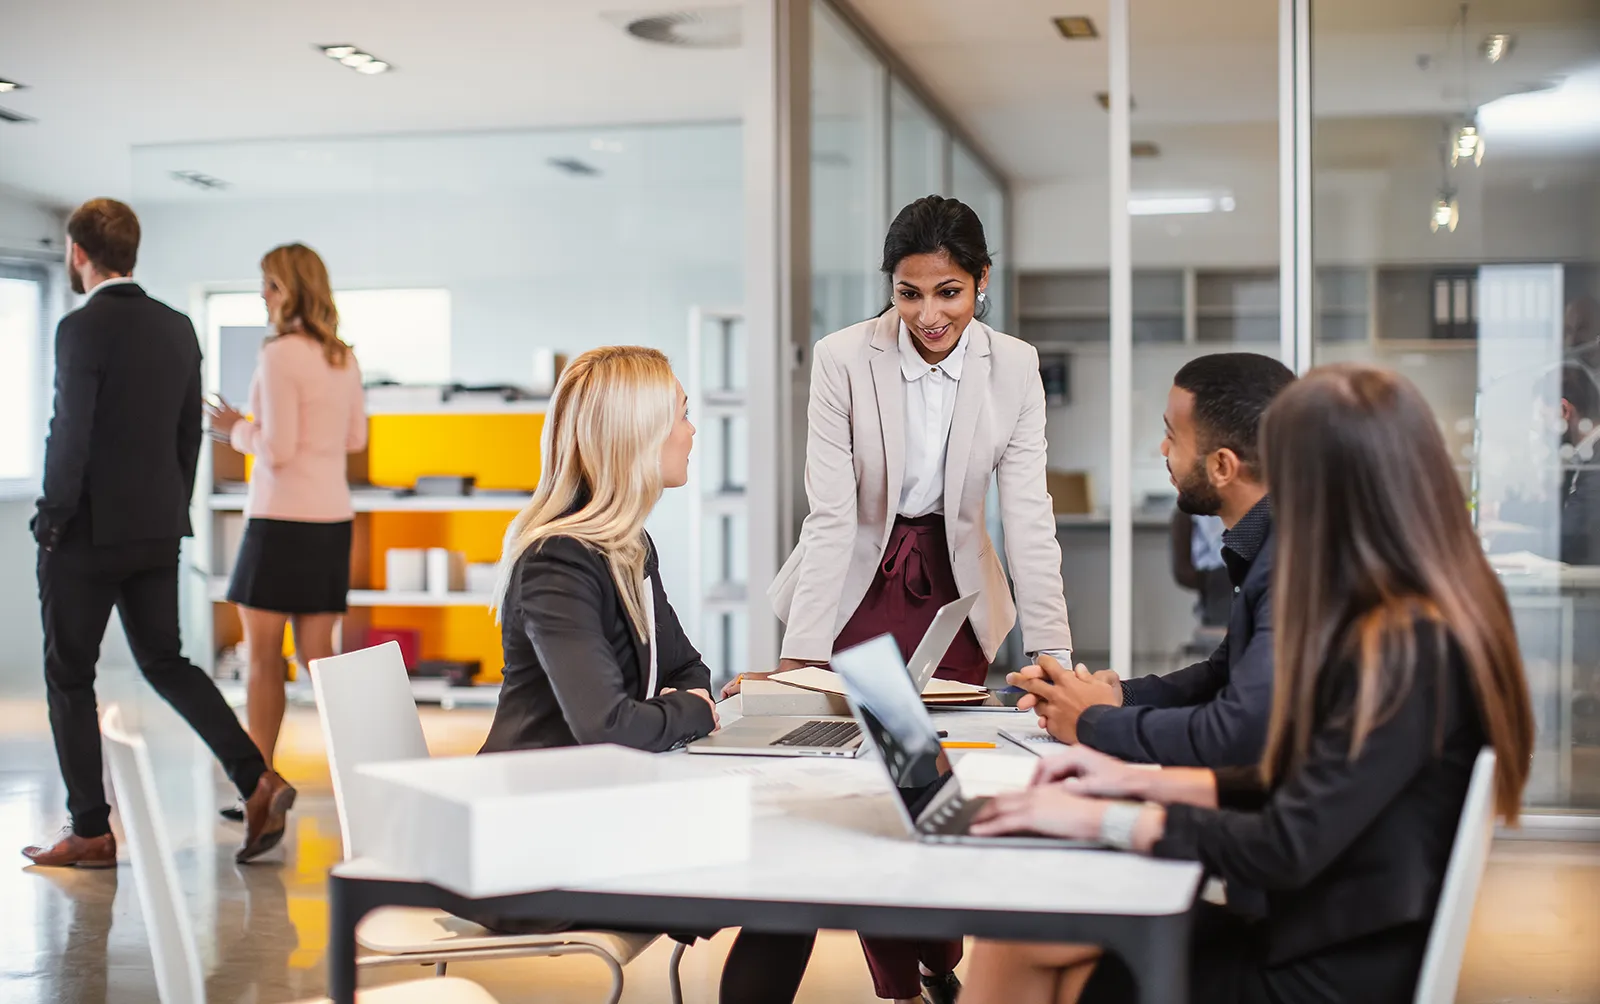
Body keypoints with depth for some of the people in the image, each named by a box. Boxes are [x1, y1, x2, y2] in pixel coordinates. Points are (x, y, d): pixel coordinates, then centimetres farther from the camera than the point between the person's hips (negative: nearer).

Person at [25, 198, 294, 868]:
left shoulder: (83, 328, -15)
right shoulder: (177, 328, 7)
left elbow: (70, 437, -18)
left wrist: (52, 521, -6)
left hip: (88, 534, -7)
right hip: (158, 531, 7)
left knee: (69, 677, 6)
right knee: (164, 662, 15)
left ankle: (90, 832, 11)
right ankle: (257, 780, 1)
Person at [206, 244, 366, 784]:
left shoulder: (280, 355, -14)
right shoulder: (344, 358, 8)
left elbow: (277, 449, -17)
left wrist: (237, 429, 0)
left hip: (282, 517, -7)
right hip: (333, 517, 7)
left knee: (263, 658, 3)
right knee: (316, 655, 11)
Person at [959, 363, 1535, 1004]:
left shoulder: (1409, 651, -23)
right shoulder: (1436, 625, 7)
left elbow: (1285, 850, -24)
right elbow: (1300, 791, 13)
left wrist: (1097, 818, -15)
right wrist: (1140, 781, 8)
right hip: (1309, 935, 8)